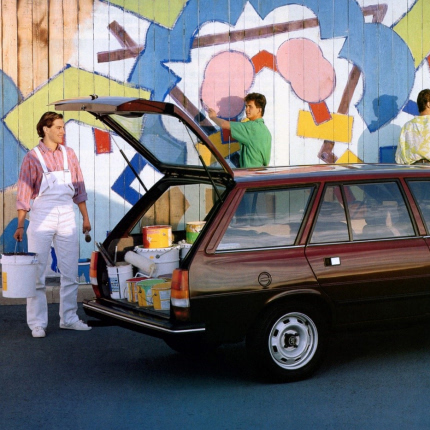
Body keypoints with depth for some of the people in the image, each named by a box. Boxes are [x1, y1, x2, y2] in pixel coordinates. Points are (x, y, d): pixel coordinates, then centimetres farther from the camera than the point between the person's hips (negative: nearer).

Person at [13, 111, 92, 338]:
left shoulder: (69, 154, 10)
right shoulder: (32, 157, -2)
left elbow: (79, 188, 15)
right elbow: (24, 193, -3)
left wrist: (85, 217, 13)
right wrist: (20, 225, -8)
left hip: (66, 217, 4)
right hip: (41, 217, -4)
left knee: (70, 271, 7)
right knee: (37, 272, -2)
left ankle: (68, 318, 17)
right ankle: (37, 323, 3)